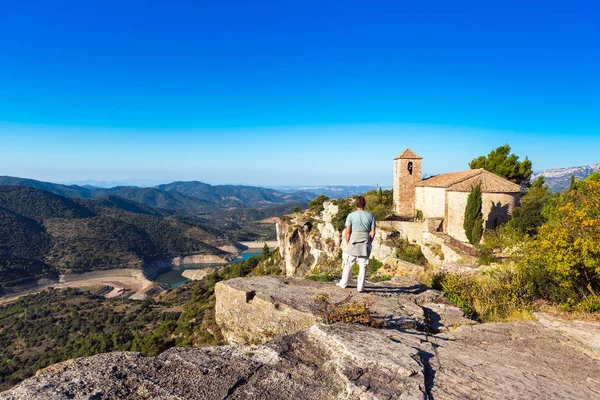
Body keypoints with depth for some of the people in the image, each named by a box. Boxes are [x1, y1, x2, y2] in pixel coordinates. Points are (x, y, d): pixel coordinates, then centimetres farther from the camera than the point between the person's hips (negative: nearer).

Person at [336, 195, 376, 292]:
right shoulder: (370, 216, 0)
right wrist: (369, 243, 11)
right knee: (363, 266, 7)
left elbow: (347, 232, -7)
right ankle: (360, 286, 9)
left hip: (353, 242, -1)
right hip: (365, 244, 1)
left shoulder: (351, 215, -6)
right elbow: (372, 233, 0)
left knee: (348, 264, 12)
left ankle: (343, 283, 24)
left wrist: (347, 244, 4)